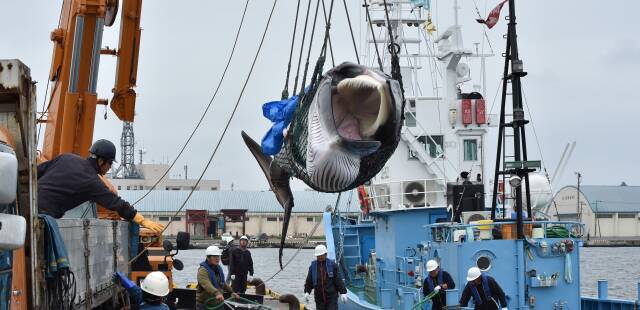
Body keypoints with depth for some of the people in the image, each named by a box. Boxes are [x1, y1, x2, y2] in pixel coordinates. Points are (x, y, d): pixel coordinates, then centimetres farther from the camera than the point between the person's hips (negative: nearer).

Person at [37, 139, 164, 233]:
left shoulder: (66, 157, 11)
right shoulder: (93, 182, -7)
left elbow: (38, 171, 15)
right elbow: (118, 205, -8)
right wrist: (144, 221, -8)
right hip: (45, 212, -7)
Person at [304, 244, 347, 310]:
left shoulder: (332, 265, -1)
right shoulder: (313, 266, 6)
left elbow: (338, 280, -1)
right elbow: (309, 281, 11)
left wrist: (342, 292, -6)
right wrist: (307, 292, -3)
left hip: (332, 297, -3)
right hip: (319, 298, 3)